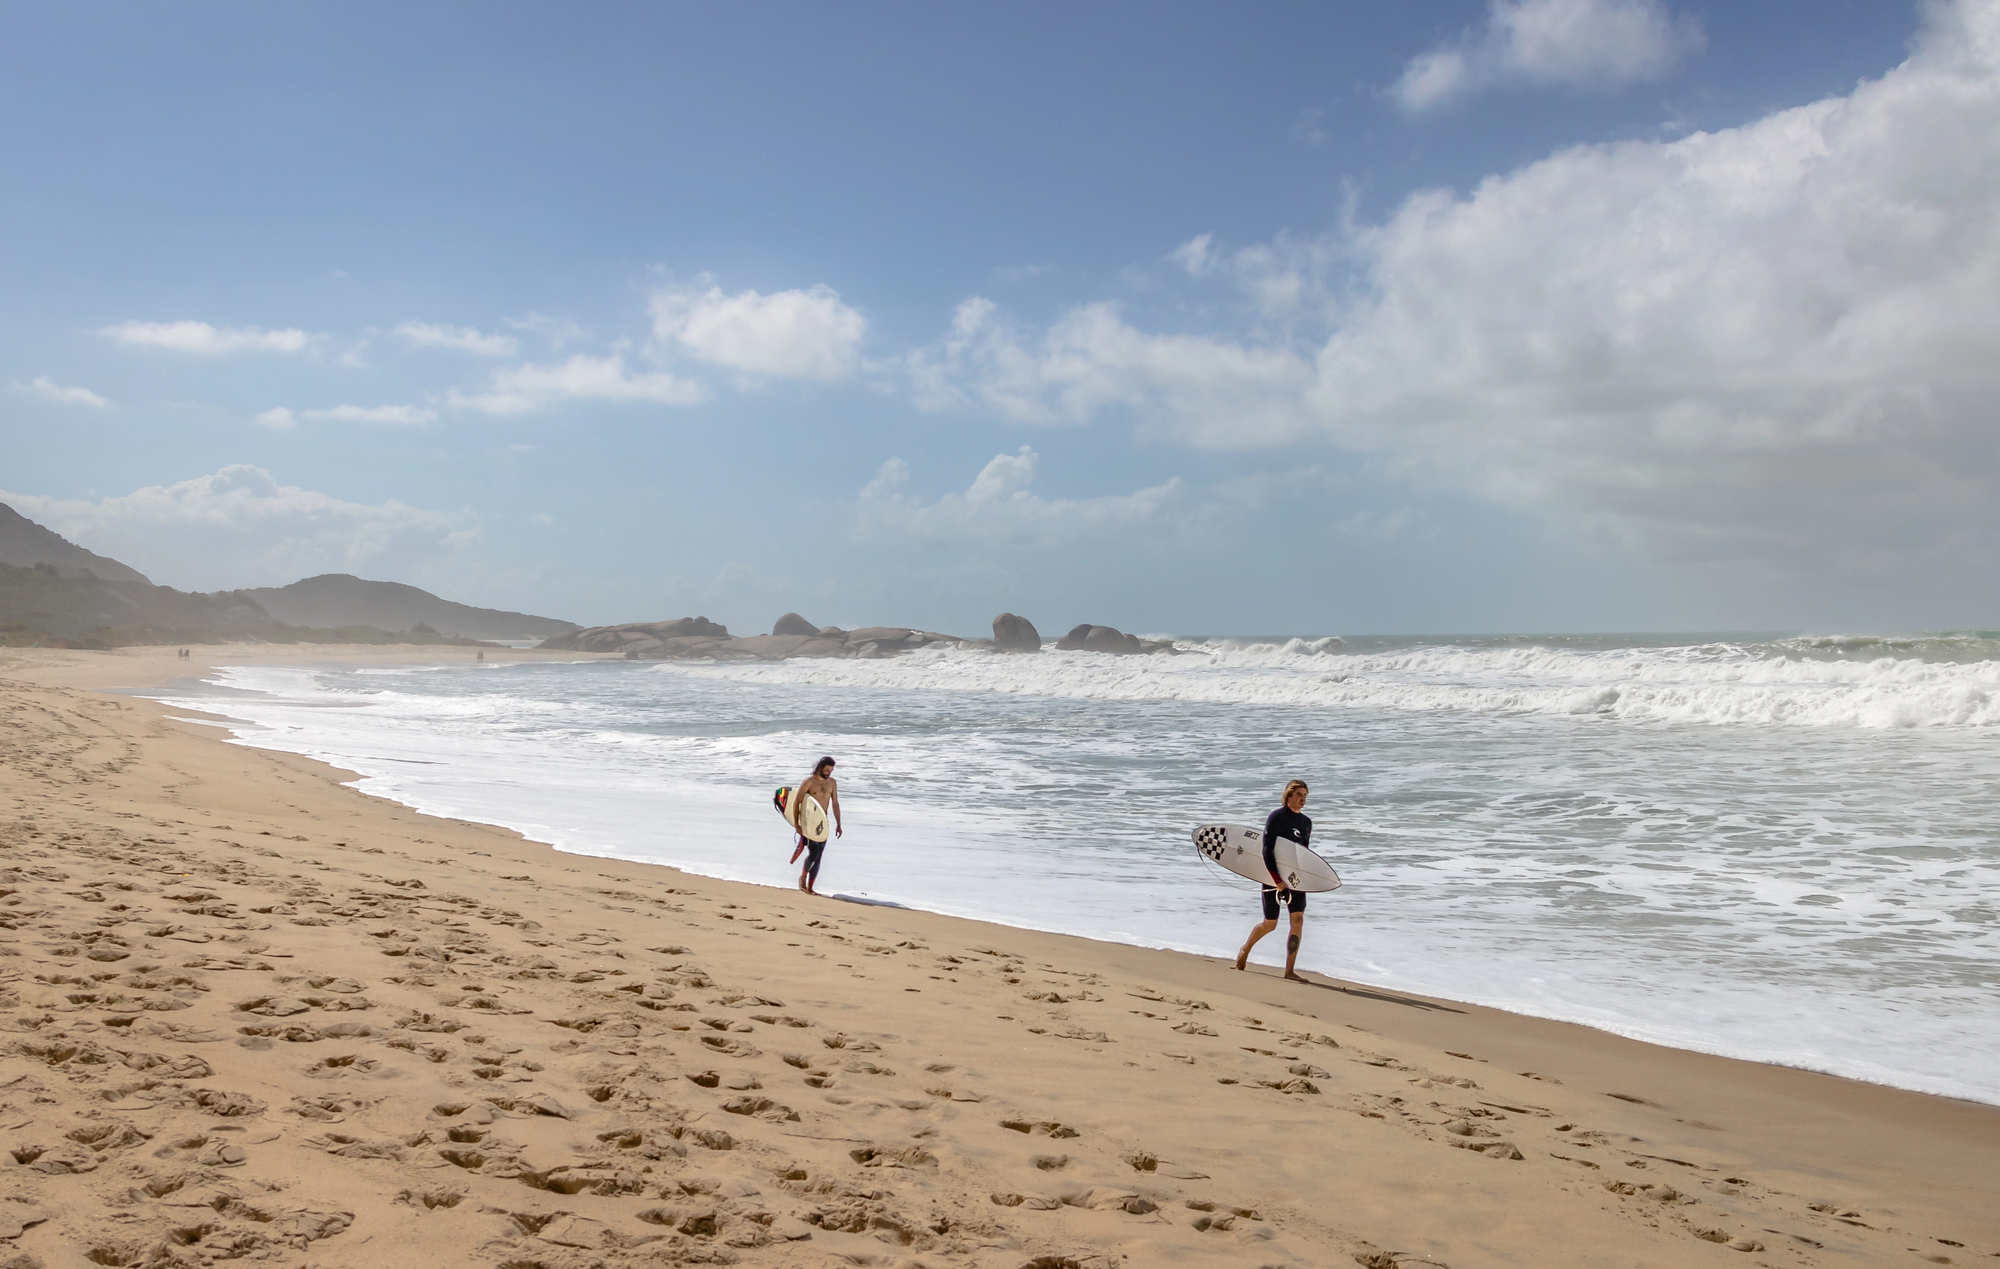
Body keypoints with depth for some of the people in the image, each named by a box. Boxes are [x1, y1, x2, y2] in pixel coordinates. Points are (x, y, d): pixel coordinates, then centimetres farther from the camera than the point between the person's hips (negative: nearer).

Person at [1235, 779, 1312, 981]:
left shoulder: (1306, 823, 8)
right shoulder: (1276, 817, -10)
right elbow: (1267, 850, -15)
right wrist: (1277, 879, -20)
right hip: (1274, 876, -5)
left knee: (1298, 921, -9)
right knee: (1269, 924, 4)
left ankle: (1289, 970, -5)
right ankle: (1245, 949, 33)